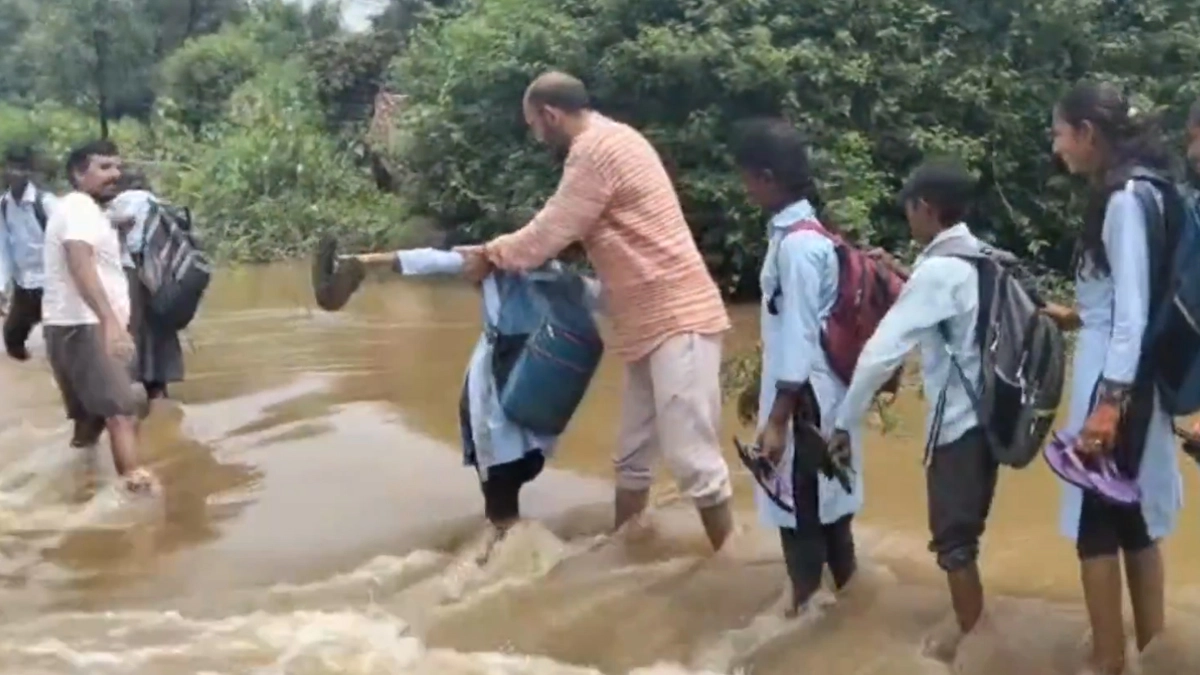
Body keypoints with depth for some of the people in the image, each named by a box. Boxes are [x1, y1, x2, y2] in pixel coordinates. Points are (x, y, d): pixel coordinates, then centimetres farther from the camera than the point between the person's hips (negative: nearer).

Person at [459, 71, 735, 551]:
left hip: (678, 320, -11)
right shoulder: (608, 142, 17)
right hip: (653, 323, 11)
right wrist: (502, 251, 18)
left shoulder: (595, 149, -15)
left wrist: (490, 255, 6)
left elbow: (547, 235, -11)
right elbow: (564, 230, 24)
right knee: (632, 453, 17)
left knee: (692, 457, -8)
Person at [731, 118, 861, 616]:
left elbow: (799, 334, -21)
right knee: (823, 494, 18)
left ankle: (807, 602, 16)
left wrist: (777, 419, -19)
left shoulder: (796, 244, -20)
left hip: (804, 395, -9)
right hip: (816, 389, 9)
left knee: (799, 500, 3)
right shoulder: (799, 231, 8)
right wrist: (766, 390, 22)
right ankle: (842, 588, 30)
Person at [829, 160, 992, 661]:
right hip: (991, 411, 8)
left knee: (952, 531, 6)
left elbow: (883, 349, -21)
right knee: (967, 523, 21)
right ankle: (971, 615, 35)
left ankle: (967, 634, 17)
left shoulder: (937, 270, -19)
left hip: (958, 419, -8)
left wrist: (846, 422, -14)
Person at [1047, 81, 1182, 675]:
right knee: (1133, 514, 14)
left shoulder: (1125, 197, -16)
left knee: (1096, 517, -1)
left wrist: (1109, 401, -22)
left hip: (1113, 376, -9)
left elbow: (1133, 311, -20)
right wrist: (1076, 315, 28)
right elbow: (1121, 301, 12)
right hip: (1119, 372, 9)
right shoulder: (1128, 192, 10)